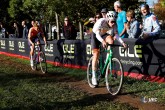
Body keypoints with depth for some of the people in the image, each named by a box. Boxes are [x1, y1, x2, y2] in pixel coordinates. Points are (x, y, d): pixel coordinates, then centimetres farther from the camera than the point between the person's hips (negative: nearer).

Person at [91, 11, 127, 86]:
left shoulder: (114, 25, -21)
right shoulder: (101, 22, -34)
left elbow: (116, 35, -20)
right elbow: (97, 34, -41)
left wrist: (122, 42, -36)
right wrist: (102, 41, -58)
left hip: (104, 34, 4)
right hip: (96, 35, -4)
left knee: (111, 41, -31)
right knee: (96, 55, -9)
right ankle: (94, 77, -4)